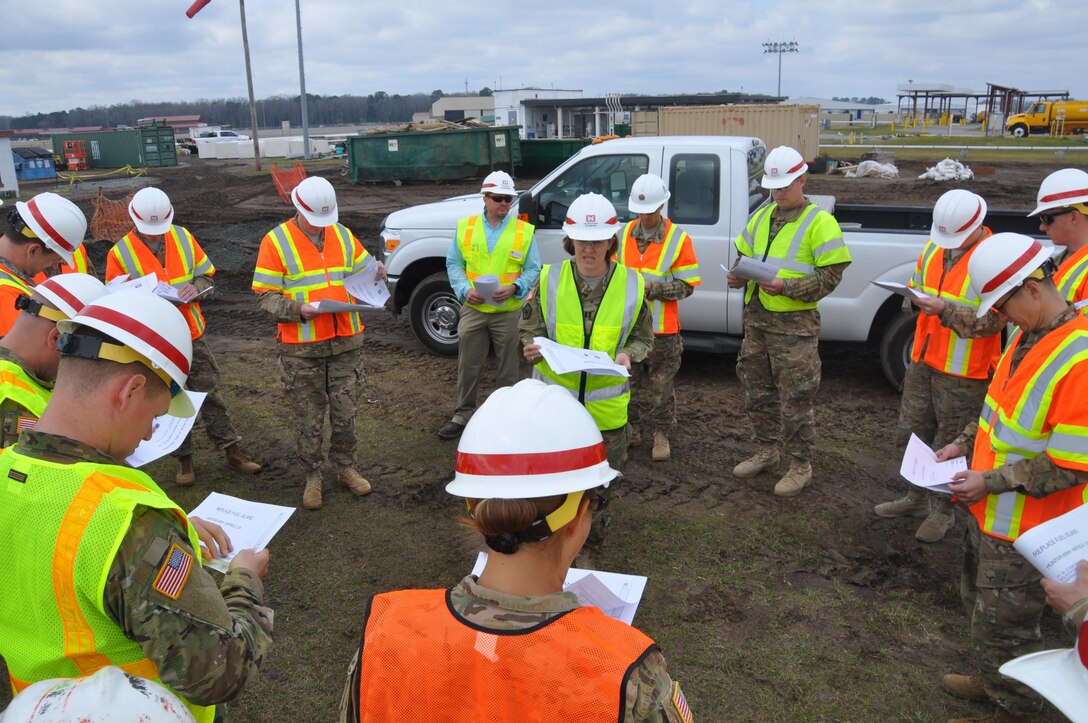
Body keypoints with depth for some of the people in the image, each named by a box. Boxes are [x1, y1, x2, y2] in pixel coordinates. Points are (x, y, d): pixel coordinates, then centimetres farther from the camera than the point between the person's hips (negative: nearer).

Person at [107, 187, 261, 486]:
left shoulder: (183, 237, 0)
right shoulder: (120, 253, -7)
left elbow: (206, 275, 7)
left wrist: (194, 287, -15)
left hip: (192, 334, 2)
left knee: (210, 394, 9)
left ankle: (232, 450, 18)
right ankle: (184, 460, 25)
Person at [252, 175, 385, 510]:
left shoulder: (343, 235, 8)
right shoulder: (276, 241, -5)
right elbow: (266, 296, -7)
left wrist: (375, 273, -6)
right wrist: (298, 309, -25)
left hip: (346, 341, 4)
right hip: (302, 348, -3)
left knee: (346, 413, 13)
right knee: (308, 418, 7)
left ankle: (346, 468, 30)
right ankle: (313, 477, 23)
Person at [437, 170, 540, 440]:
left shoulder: (524, 230, -1)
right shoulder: (466, 226, 4)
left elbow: (533, 269, 1)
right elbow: (454, 264, 6)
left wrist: (515, 288, -17)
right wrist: (465, 290, -11)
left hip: (508, 311, -1)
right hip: (473, 309, 1)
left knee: (507, 368, 10)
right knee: (468, 366, 9)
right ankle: (463, 414, 23)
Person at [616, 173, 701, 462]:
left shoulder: (678, 239, -7)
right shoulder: (625, 233, 4)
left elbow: (687, 285, -8)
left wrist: (654, 289, -21)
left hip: (662, 329, -3)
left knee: (660, 386, 7)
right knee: (630, 381, 14)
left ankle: (661, 435, 22)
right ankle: (632, 428, 32)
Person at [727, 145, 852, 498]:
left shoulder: (819, 222, -8)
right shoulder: (761, 216, 12)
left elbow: (830, 275, -13)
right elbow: (744, 255, 20)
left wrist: (786, 287, -24)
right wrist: (739, 276, -2)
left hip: (794, 323, -7)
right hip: (756, 318, 7)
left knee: (795, 400, 1)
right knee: (758, 392, 16)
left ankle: (800, 466, 17)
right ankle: (767, 451, 34)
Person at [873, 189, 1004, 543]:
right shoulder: (934, 246, 6)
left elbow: (992, 319, -20)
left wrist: (946, 309, -29)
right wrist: (915, 298, -7)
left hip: (964, 372, -7)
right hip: (923, 361, 7)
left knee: (950, 446, 5)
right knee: (910, 434, 17)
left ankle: (942, 510, 24)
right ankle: (917, 497, 36)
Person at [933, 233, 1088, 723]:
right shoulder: (1028, 337, 3)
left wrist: (990, 482, -22)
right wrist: (964, 444, 6)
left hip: (1024, 528, -9)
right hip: (990, 512, 9)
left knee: (1002, 628, 9)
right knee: (979, 604, 25)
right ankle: (993, 684, 47)